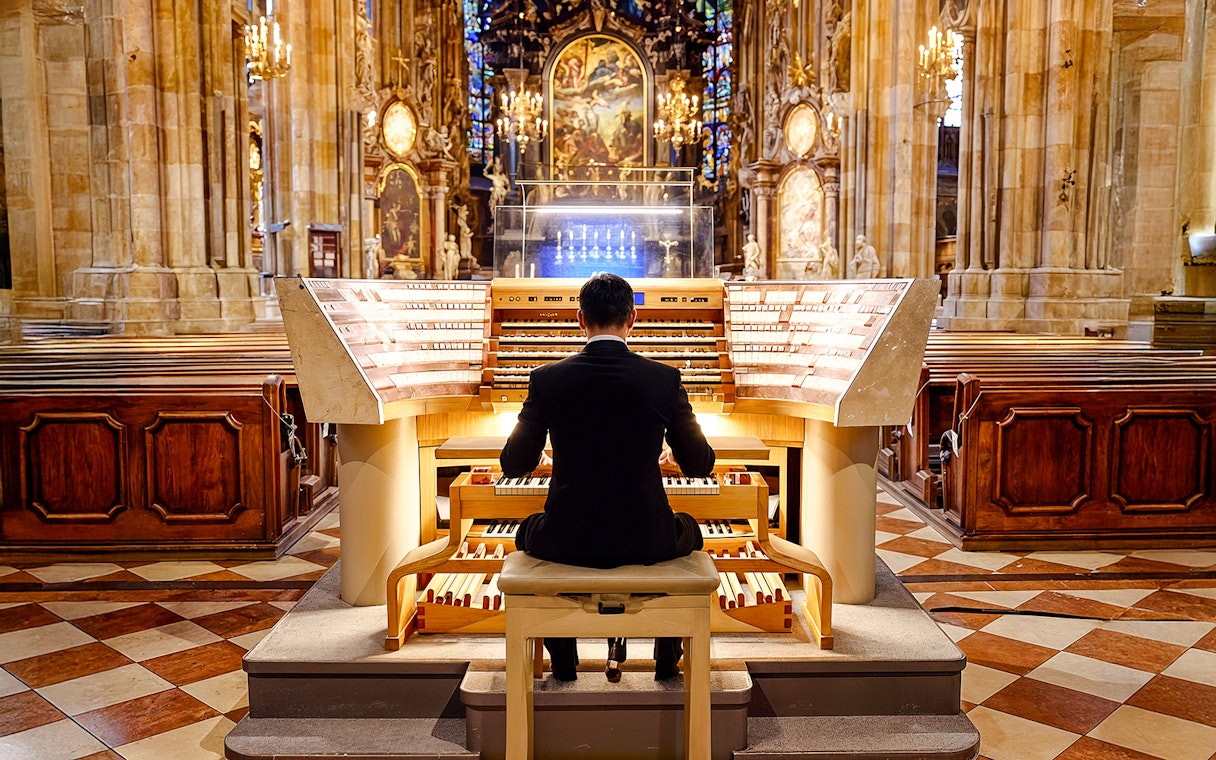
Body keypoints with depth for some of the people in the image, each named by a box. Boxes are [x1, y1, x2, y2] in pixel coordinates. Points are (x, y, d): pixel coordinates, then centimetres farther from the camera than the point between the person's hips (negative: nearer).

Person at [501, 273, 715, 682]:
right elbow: (700, 465, 2)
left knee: (528, 531, 34)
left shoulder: (546, 379, -7)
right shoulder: (665, 378, -7)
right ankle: (667, 663, 39)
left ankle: (563, 664, 39)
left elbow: (514, 466, 1)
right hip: (646, 538, 0)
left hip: (568, 540, 0)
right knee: (687, 530, 33)